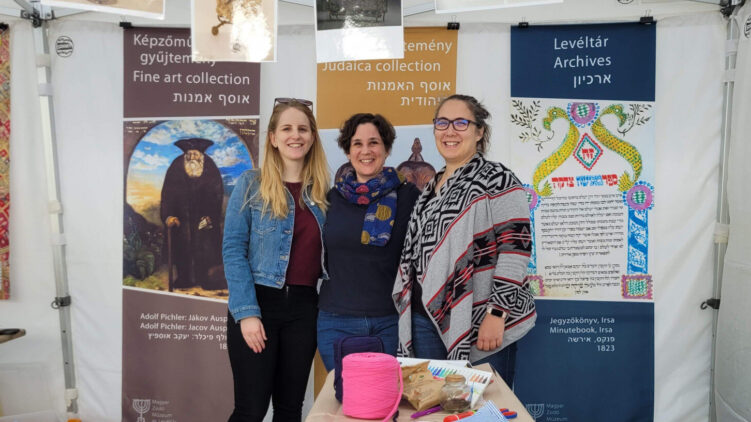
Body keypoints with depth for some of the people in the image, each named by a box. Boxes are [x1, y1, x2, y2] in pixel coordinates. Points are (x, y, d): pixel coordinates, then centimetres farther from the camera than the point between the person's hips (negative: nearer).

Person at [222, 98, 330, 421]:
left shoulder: (322, 190, 8)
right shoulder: (251, 184, -3)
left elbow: (327, 252, 12)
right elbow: (233, 250, -8)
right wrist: (247, 312, -15)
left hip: (304, 307, 4)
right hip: (258, 304, -3)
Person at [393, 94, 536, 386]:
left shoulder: (498, 181, -6)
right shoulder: (430, 187, 16)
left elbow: (515, 246, -14)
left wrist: (497, 314, -20)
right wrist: (409, 324, 19)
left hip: (481, 327, -6)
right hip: (426, 322, 7)